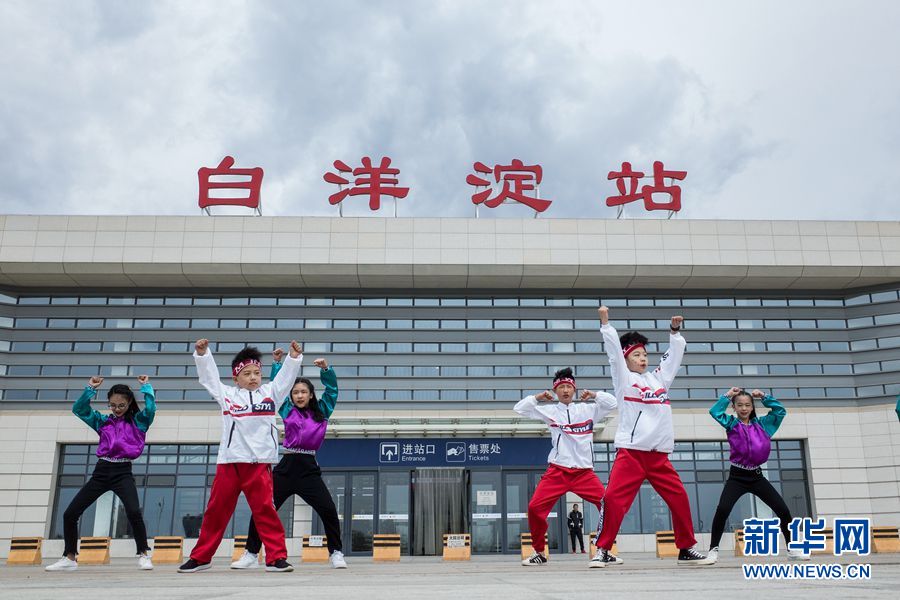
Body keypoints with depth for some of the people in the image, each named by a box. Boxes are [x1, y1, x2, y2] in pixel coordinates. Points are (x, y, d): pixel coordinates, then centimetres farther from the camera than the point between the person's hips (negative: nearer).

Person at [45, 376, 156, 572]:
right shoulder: (103, 422, 15)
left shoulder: (137, 421, 5)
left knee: (133, 511, -28)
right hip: (101, 471, 5)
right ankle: (70, 558, 21)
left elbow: (151, 409, -13)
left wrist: (146, 387, -8)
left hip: (123, 472, -4)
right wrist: (90, 389, -2)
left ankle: (143, 555, -12)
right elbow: (78, 409, 8)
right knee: (70, 514, 3)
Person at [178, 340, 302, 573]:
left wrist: (294, 357, -8)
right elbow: (209, 376, 12)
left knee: (265, 508, -5)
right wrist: (202, 354, 0)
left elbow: (286, 376, 7)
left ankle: (276, 557, -2)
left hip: (259, 462, -1)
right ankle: (200, 557, 22)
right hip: (228, 462, 1)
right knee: (216, 510, 9)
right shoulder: (227, 395, 13)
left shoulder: (269, 392, 14)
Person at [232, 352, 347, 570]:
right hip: (287, 466, 1)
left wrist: (326, 369, -7)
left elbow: (332, 389, 7)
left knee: (328, 510, -10)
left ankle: (336, 554, 5)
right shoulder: (287, 411, 11)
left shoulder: (321, 412, 10)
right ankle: (251, 554, 15)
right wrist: (277, 363, 5)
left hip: (309, 468, -1)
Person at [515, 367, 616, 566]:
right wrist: (537, 397, 1)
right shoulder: (549, 410, 8)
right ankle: (539, 553, 7)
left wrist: (594, 395, 2)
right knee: (535, 507, -12)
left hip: (585, 472, 1)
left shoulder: (587, 409, 10)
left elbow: (612, 402, 11)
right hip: (557, 471, -1)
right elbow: (519, 408, 8)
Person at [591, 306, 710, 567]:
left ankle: (687, 549, 21)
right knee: (614, 499, -15)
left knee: (680, 499, 4)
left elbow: (675, 353, 24)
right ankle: (603, 550, -5)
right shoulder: (623, 379, 6)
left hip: (659, 455, 5)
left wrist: (675, 330, 17)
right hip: (630, 453, -5)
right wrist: (605, 322, -10)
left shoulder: (659, 378, 19)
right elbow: (613, 350, -4)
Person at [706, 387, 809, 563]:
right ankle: (713, 550, -11)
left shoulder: (761, 424, 9)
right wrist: (728, 395, -5)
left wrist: (763, 396, 4)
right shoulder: (732, 424, 1)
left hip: (756, 476, 3)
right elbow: (714, 411, -14)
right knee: (722, 509, -22)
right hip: (737, 477, -3)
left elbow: (780, 411, 9)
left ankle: (792, 548, 21)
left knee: (783, 509, 1)